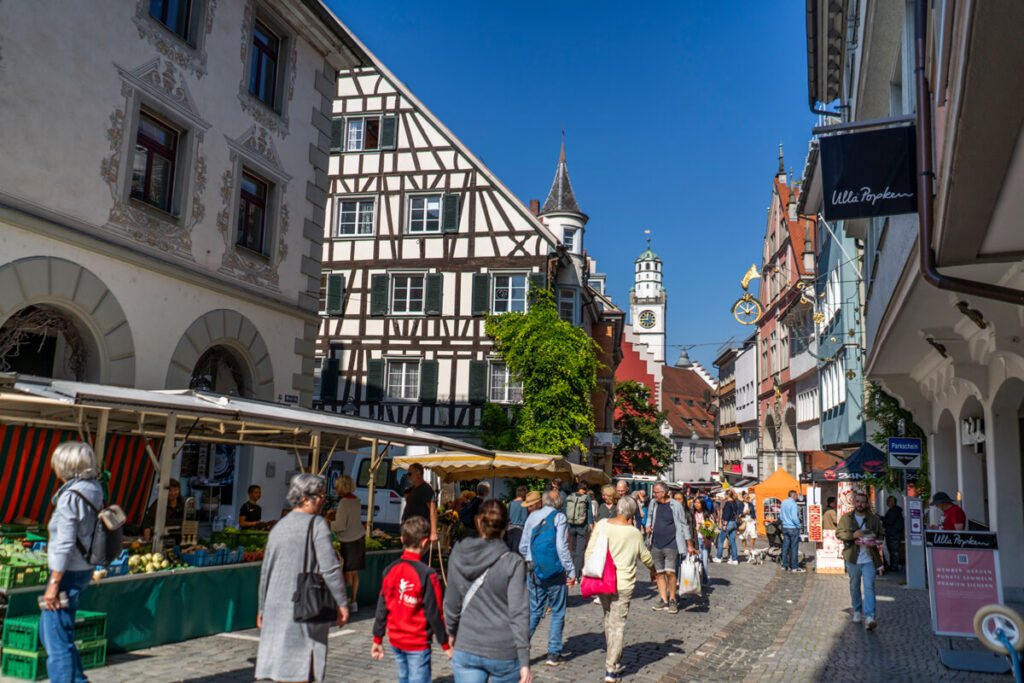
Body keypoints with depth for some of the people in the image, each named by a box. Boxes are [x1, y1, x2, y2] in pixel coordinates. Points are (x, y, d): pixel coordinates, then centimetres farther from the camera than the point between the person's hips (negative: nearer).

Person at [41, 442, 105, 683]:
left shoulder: (70, 496, -19)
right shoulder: (94, 490, 6)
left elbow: (64, 545, -21)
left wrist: (54, 584, -17)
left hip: (69, 573, -9)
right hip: (84, 570, 9)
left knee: (57, 639, 1)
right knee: (47, 630, 22)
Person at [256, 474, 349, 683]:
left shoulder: (278, 527, 12)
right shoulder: (317, 524, -9)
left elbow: (265, 572, 17)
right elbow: (330, 568, -15)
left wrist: (262, 608, 25)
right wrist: (342, 603, -8)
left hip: (276, 606, 6)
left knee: (280, 663, 13)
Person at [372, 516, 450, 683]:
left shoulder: (390, 570, -1)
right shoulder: (427, 574, -18)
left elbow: (382, 608, 5)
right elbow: (434, 613, -14)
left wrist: (377, 639, 15)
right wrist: (446, 645, -4)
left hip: (395, 640, 6)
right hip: (418, 643, -6)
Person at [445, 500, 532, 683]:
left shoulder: (458, 555, -4)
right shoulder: (513, 563, -13)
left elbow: (451, 603, 5)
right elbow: (519, 613, -14)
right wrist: (524, 662, -10)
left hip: (466, 649, 2)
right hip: (504, 653, -2)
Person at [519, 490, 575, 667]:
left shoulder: (533, 516, 4)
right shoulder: (559, 518, -8)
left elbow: (523, 547, 8)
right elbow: (562, 548, -15)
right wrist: (572, 571, -9)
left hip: (534, 571, 4)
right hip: (555, 572, -4)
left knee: (534, 611, 13)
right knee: (557, 612, 9)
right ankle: (553, 654, 13)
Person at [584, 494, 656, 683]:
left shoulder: (601, 525, -5)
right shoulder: (634, 533, -8)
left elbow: (589, 551, -3)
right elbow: (645, 556, 7)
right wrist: (653, 570, 27)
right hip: (623, 584, -3)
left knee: (608, 620, 20)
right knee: (618, 624, 3)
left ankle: (613, 660, 30)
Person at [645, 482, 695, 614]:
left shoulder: (675, 506, -7)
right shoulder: (653, 504, 6)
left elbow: (684, 525, 0)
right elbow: (649, 516, 25)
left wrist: (690, 545, 1)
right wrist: (648, 526, 3)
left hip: (671, 544, -5)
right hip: (656, 545, 5)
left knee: (669, 572, -14)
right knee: (659, 573, 7)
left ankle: (672, 600, 2)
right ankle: (663, 600, 16)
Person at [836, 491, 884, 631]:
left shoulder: (874, 518, 6)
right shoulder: (846, 518, 4)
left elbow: (882, 534, 15)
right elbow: (838, 533, 0)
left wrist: (875, 539, -7)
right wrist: (853, 535, -15)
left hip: (869, 558, -1)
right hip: (853, 558, 1)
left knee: (869, 587, -10)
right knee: (854, 586, 12)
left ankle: (869, 616, -13)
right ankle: (857, 611, 29)